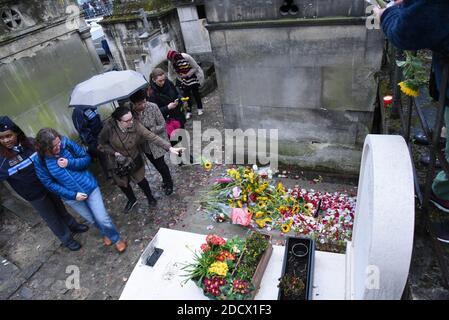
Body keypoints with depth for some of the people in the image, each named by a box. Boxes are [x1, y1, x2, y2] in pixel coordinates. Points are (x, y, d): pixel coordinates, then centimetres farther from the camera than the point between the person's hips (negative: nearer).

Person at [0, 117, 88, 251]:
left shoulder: (30, 143, -12)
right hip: (34, 194, -3)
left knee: (60, 207, 25)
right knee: (52, 218, 15)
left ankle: (73, 225, 51)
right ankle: (67, 239, 38)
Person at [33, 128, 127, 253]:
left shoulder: (67, 143, -18)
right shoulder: (40, 161, -17)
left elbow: (87, 158, -9)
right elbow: (50, 184, -10)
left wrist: (70, 163, -27)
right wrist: (73, 195, -17)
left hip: (89, 187, -1)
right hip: (71, 196, 1)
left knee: (103, 219, 0)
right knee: (92, 220, 19)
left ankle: (116, 238, 27)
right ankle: (105, 233, 50)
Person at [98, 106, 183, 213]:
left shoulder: (136, 125, -30)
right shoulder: (109, 127, -29)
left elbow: (152, 137, -33)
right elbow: (102, 142, -11)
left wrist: (170, 148, -41)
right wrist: (115, 153, -22)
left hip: (134, 159, -1)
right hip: (118, 161, 2)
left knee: (140, 179, 16)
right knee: (122, 183, 21)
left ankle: (150, 197, 47)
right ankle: (132, 200, 52)